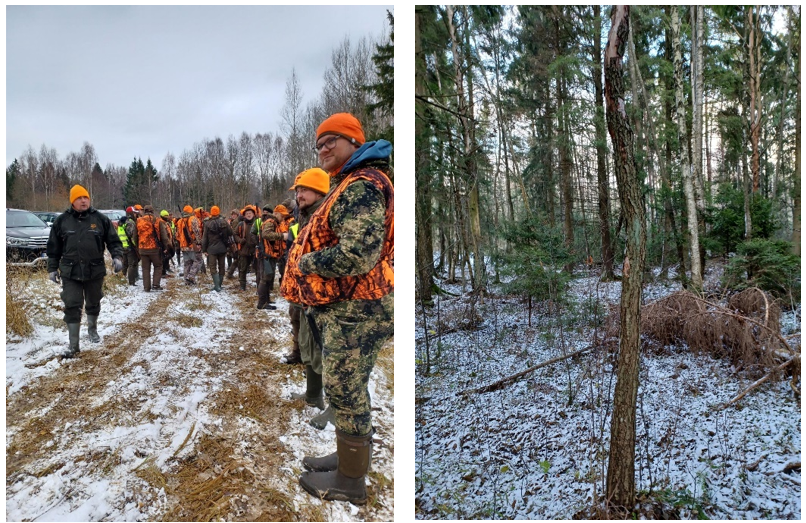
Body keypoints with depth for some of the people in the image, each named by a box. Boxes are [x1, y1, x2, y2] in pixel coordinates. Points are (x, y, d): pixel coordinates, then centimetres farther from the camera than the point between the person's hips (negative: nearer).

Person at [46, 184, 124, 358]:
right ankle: (73, 345, 2)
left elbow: (114, 241, 3)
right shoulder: (61, 221, 1)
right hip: (70, 272, 0)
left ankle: (92, 328, 43)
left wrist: (117, 257, -14)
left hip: (95, 271, 1)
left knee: (93, 304, 17)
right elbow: (53, 247, 8)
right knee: (72, 307, -3)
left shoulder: (100, 219, -1)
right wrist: (52, 268, 6)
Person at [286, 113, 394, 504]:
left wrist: (306, 262, -14)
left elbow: (357, 255, -29)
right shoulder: (350, 185, 19)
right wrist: (307, 260, 8)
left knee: (346, 391, 0)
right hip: (345, 304, 11)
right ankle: (348, 457, 36)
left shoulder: (362, 185, -18)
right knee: (346, 388, 20)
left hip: (356, 308, -11)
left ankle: (350, 480, 15)